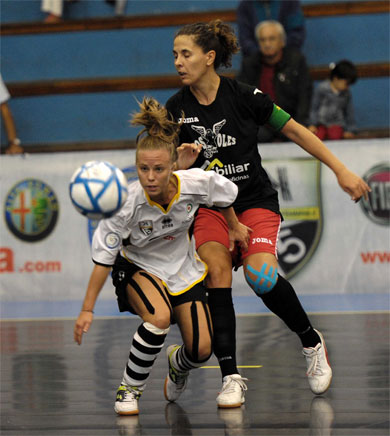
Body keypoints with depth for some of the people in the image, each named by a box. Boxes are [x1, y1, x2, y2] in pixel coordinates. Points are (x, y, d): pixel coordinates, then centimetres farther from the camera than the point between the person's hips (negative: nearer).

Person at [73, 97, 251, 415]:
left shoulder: (196, 183, -26)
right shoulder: (127, 203, -31)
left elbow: (225, 193, -1)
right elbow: (103, 256, -22)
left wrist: (234, 227, 14)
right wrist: (88, 309, -22)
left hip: (183, 267, 3)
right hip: (137, 266, -3)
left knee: (201, 351, -5)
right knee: (159, 317, -34)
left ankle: (177, 364, 34)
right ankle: (129, 389, -12)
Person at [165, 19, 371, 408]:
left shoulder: (243, 96, -11)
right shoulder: (175, 109, -2)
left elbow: (295, 131, -2)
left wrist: (341, 171, -1)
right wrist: (181, 163, -17)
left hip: (255, 201, -3)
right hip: (209, 205, 3)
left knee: (259, 275, -26)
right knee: (216, 272, -24)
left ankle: (312, 343, 1)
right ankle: (231, 378, -22)